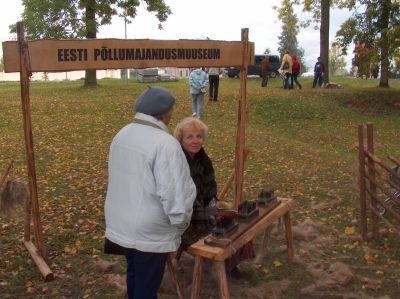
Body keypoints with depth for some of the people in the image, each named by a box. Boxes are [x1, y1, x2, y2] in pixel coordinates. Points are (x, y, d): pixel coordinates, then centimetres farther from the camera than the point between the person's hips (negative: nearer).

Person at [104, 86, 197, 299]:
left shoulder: (122, 135, 3)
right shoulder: (165, 144, -24)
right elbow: (176, 193, -27)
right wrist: (181, 222, -9)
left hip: (120, 223, 8)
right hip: (150, 231, -7)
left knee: (134, 274, 27)